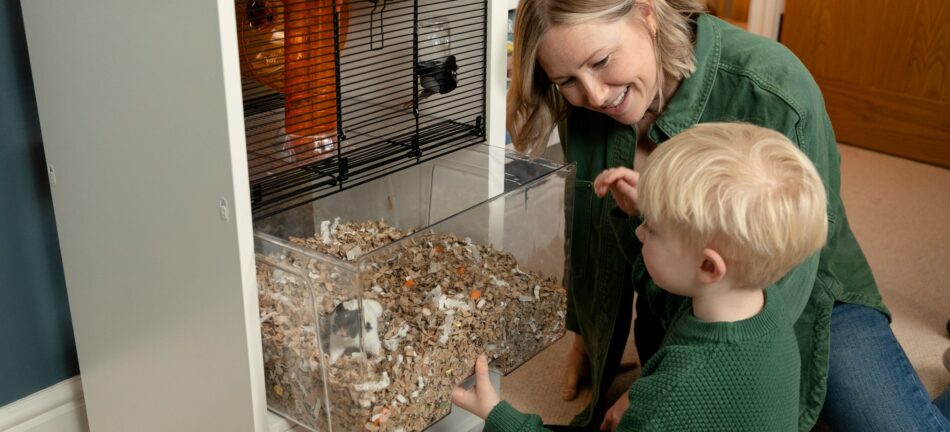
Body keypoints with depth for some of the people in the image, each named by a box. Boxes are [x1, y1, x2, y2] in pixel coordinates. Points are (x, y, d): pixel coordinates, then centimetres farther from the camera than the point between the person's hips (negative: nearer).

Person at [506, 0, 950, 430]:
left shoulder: (773, 92, -27)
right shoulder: (588, 110, -13)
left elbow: (790, 274, -23)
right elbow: (591, 226, 5)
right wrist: (585, 331, 14)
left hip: (803, 303, -2)